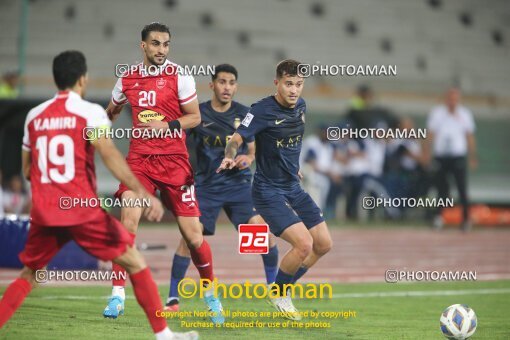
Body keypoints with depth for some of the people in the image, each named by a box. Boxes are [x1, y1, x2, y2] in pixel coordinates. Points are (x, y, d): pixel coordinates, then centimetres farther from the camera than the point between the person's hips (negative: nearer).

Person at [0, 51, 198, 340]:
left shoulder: (34, 115, 11)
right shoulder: (89, 112, -4)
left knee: (29, 276, 19)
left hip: (43, 212, 4)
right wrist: (143, 193, -25)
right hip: (82, 209, -4)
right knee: (134, 261, 7)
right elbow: (109, 154, -19)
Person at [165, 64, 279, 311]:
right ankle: (173, 299, 0)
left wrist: (249, 158, -10)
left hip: (238, 184, 1)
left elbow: (253, 148, 11)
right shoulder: (198, 114, -2)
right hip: (206, 186, -1)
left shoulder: (244, 114, 3)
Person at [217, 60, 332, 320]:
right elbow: (237, 138, -26)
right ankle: (278, 294, 6)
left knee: (324, 244, 7)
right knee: (304, 244, -20)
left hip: (293, 188, 8)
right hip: (268, 190, -8)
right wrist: (230, 157, -45)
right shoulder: (263, 110, -18)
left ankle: (283, 289, 25)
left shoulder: (300, 106, 4)